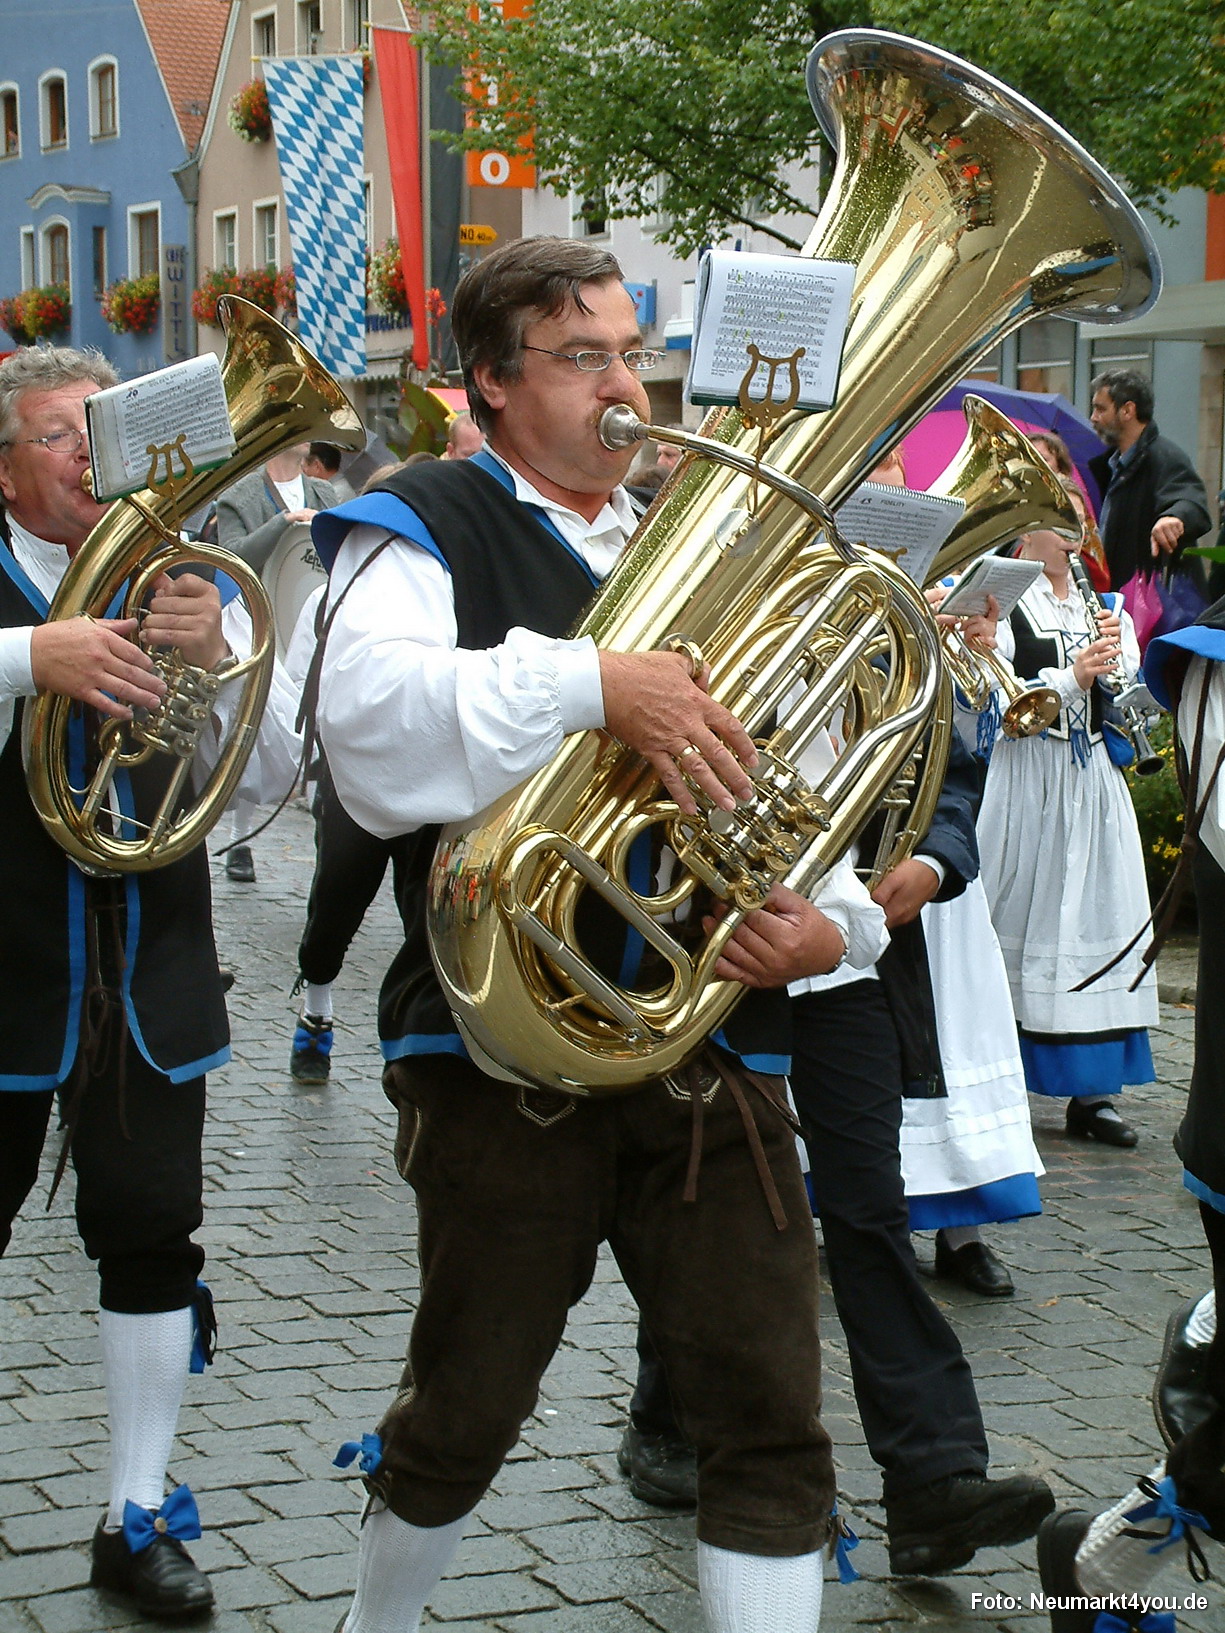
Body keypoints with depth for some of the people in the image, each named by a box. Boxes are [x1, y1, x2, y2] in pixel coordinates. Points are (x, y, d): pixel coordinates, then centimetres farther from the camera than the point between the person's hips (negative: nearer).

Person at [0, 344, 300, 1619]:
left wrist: (216, 654, -17)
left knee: (152, 1237, 5)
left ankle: (139, 1515, 17)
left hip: (147, 980, 3)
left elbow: (270, 773, 0)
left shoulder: (189, 589, 8)